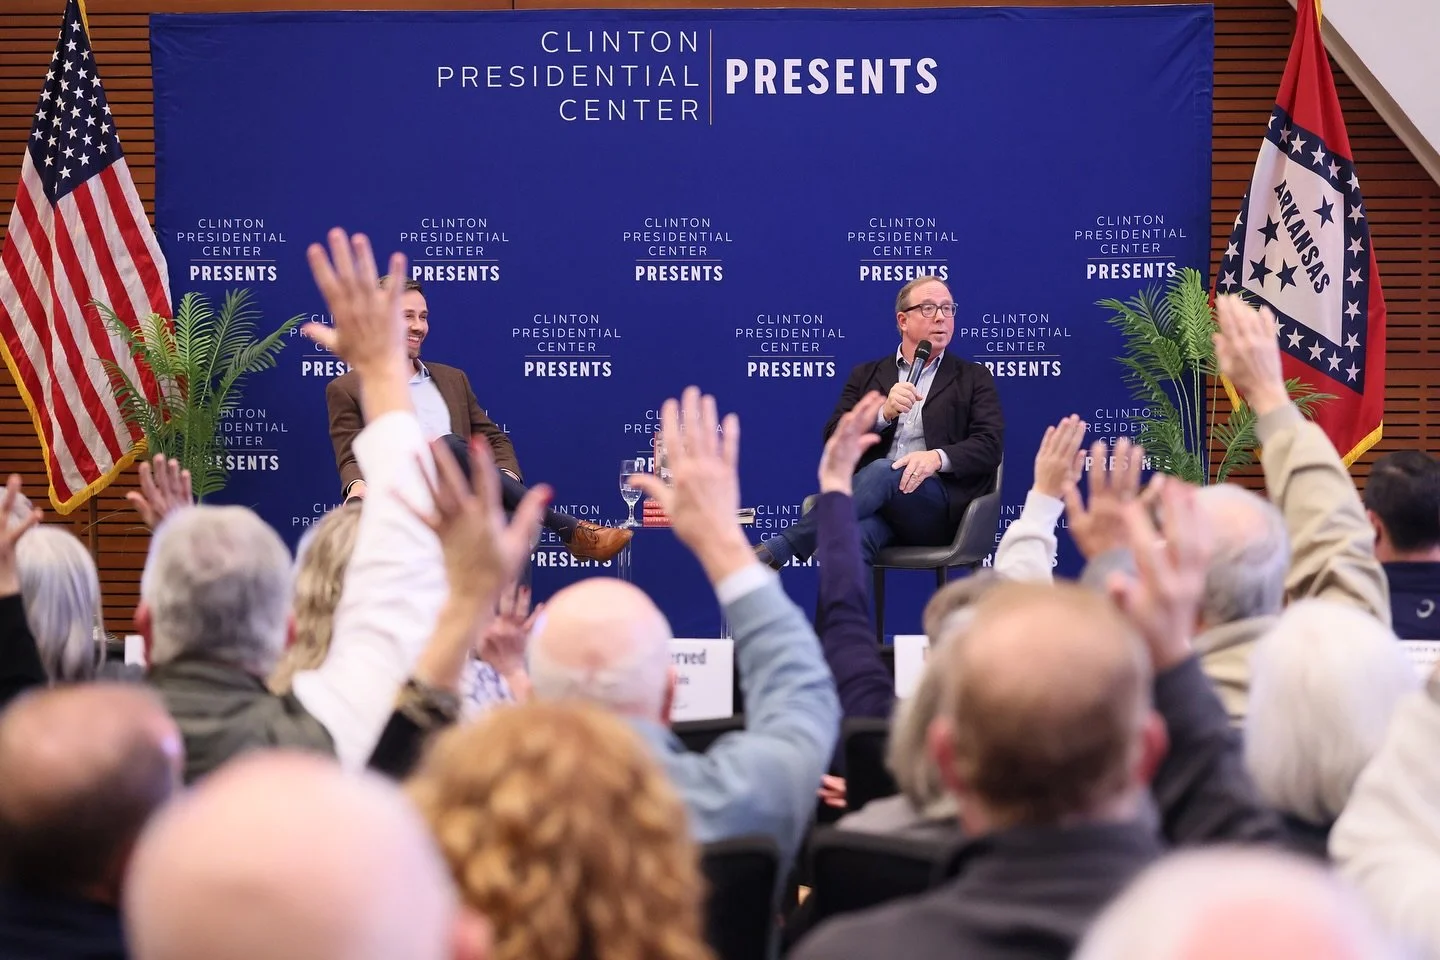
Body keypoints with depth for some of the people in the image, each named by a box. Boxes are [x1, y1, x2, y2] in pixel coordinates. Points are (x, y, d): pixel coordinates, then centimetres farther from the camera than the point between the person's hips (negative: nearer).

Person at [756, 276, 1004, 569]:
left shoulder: (974, 378, 17)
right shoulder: (866, 375, 21)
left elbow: (990, 445, 3)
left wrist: (938, 458, -18)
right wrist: (883, 413, -11)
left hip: (941, 503, -1)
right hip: (877, 503, 2)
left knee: (883, 471, -35)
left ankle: (776, 550, -39)